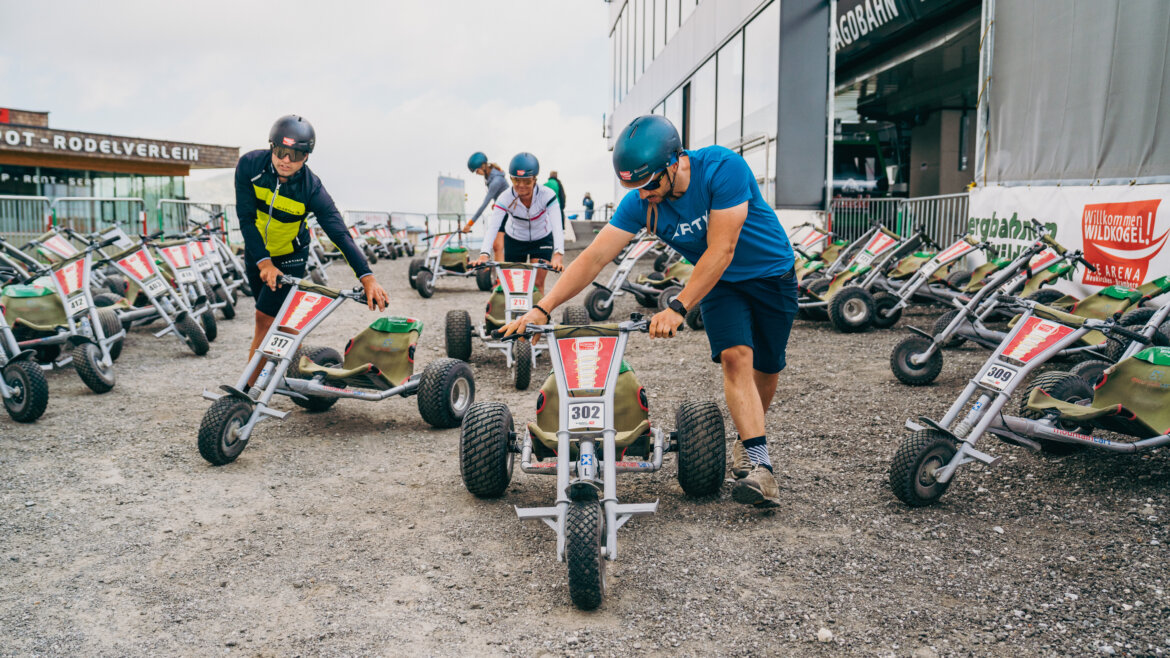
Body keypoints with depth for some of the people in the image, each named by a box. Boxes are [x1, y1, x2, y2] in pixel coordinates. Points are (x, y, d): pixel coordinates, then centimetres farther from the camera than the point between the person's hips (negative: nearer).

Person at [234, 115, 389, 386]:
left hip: (290, 258, -3)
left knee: (265, 320, -9)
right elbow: (246, 219, -21)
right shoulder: (249, 165, -21)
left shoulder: (311, 189, -26)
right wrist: (263, 263, -33)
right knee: (275, 321, 13)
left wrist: (367, 278, -41)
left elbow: (340, 234, -31)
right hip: (256, 253, 3)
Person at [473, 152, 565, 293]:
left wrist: (558, 254, -57)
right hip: (514, 240, 1)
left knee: (538, 283, -8)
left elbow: (557, 226, -40)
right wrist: (484, 255, -53)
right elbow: (493, 226, -37)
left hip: (542, 240, -1)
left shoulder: (546, 195, -29)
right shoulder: (505, 198, -26)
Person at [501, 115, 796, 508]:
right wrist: (543, 308, -29)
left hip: (771, 274, -2)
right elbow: (593, 258, -19)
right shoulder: (640, 203, -18)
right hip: (720, 283, 2)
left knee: (766, 367, 6)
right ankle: (758, 464, -18)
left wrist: (678, 307, -38)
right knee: (735, 356, -19)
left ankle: (748, 440, 31)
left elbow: (721, 250, -33)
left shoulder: (722, 168, -31)